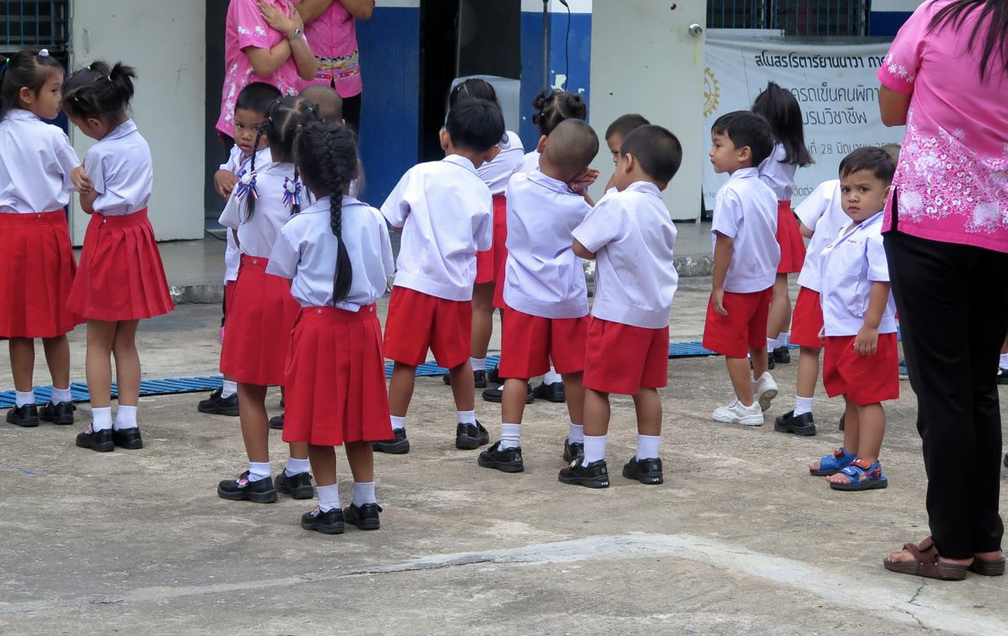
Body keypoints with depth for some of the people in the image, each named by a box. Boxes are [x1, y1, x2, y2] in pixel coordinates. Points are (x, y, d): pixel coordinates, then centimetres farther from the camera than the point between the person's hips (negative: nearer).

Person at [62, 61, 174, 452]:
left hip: (107, 238, -6)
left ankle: (101, 426, 4)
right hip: (137, 235, 6)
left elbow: (89, 204, -9)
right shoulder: (140, 143, 3)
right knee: (126, 341, 12)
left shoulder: (99, 154, -17)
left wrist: (81, 179, 5)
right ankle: (128, 424, 12)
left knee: (98, 342, 4)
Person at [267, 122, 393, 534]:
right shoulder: (372, 219, -4)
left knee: (318, 420, 5)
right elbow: (385, 273, 5)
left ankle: (329, 508, 6)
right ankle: (366, 504, 18)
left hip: (317, 324, -3)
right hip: (363, 323, 3)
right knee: (358, 419, 13)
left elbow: (280, 277, 0)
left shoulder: (298, 228, -11)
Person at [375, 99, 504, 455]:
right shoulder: (481, 193, 0)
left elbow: (392, 221, 0)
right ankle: (468, 427, 27)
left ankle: (395, 430, 6)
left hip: (416, 281, -3)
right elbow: (482, 243, 10)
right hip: (458, 288, 3)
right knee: (459, 358, 18)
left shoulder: (421, 174, -6)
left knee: (405, 359, 3)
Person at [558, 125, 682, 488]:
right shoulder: (661, 212, 10)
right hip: (655, 312, 8)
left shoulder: (617, 205, -15)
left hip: (618, 312, -8)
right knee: (646, 386, 14)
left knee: (596, 385, 0)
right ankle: (648, 461, 18)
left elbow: (580, 246, -14)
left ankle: (592, 464, 1)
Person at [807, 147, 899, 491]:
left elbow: (881, 283, -23)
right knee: (851, 397, 20)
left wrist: (870, 327, -25)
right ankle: (849, 454, 32)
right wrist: (831, 323, 23)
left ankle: (868, 466, -1)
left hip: (865, 336, -10)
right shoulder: (848, 231, 12)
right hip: (841, 331, 10)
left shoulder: (877, 236, -19)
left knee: (867, 398, -4)